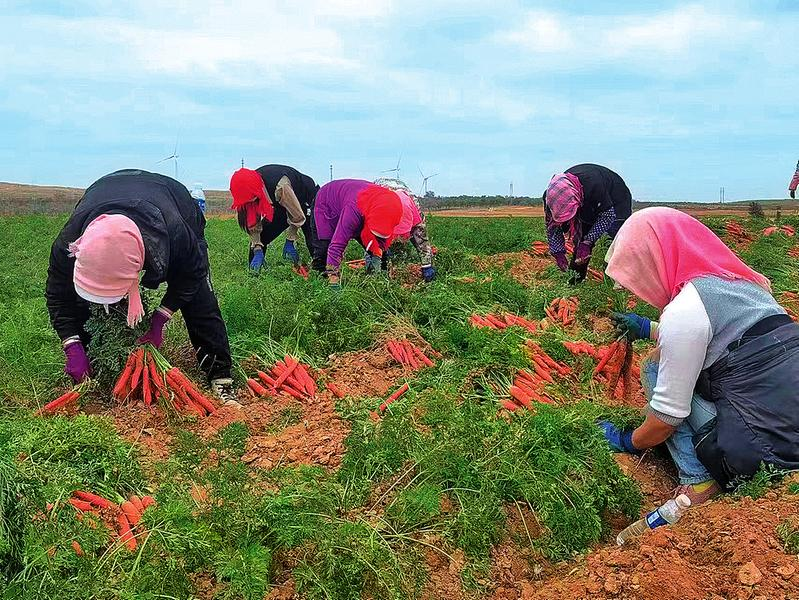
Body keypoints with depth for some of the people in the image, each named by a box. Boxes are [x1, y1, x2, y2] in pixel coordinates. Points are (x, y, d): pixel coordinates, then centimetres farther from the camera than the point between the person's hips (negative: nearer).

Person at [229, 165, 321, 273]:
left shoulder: (280, 187, -42)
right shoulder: (250, 187, -22)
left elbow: (297, 216, -27)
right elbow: (253, 224, -14)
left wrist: (289, 242, -19)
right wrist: (257, 251, -22)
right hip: (282, 204, 6)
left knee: (313, 242, -23)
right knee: (259, 238, -2)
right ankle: (253, 272, 8)